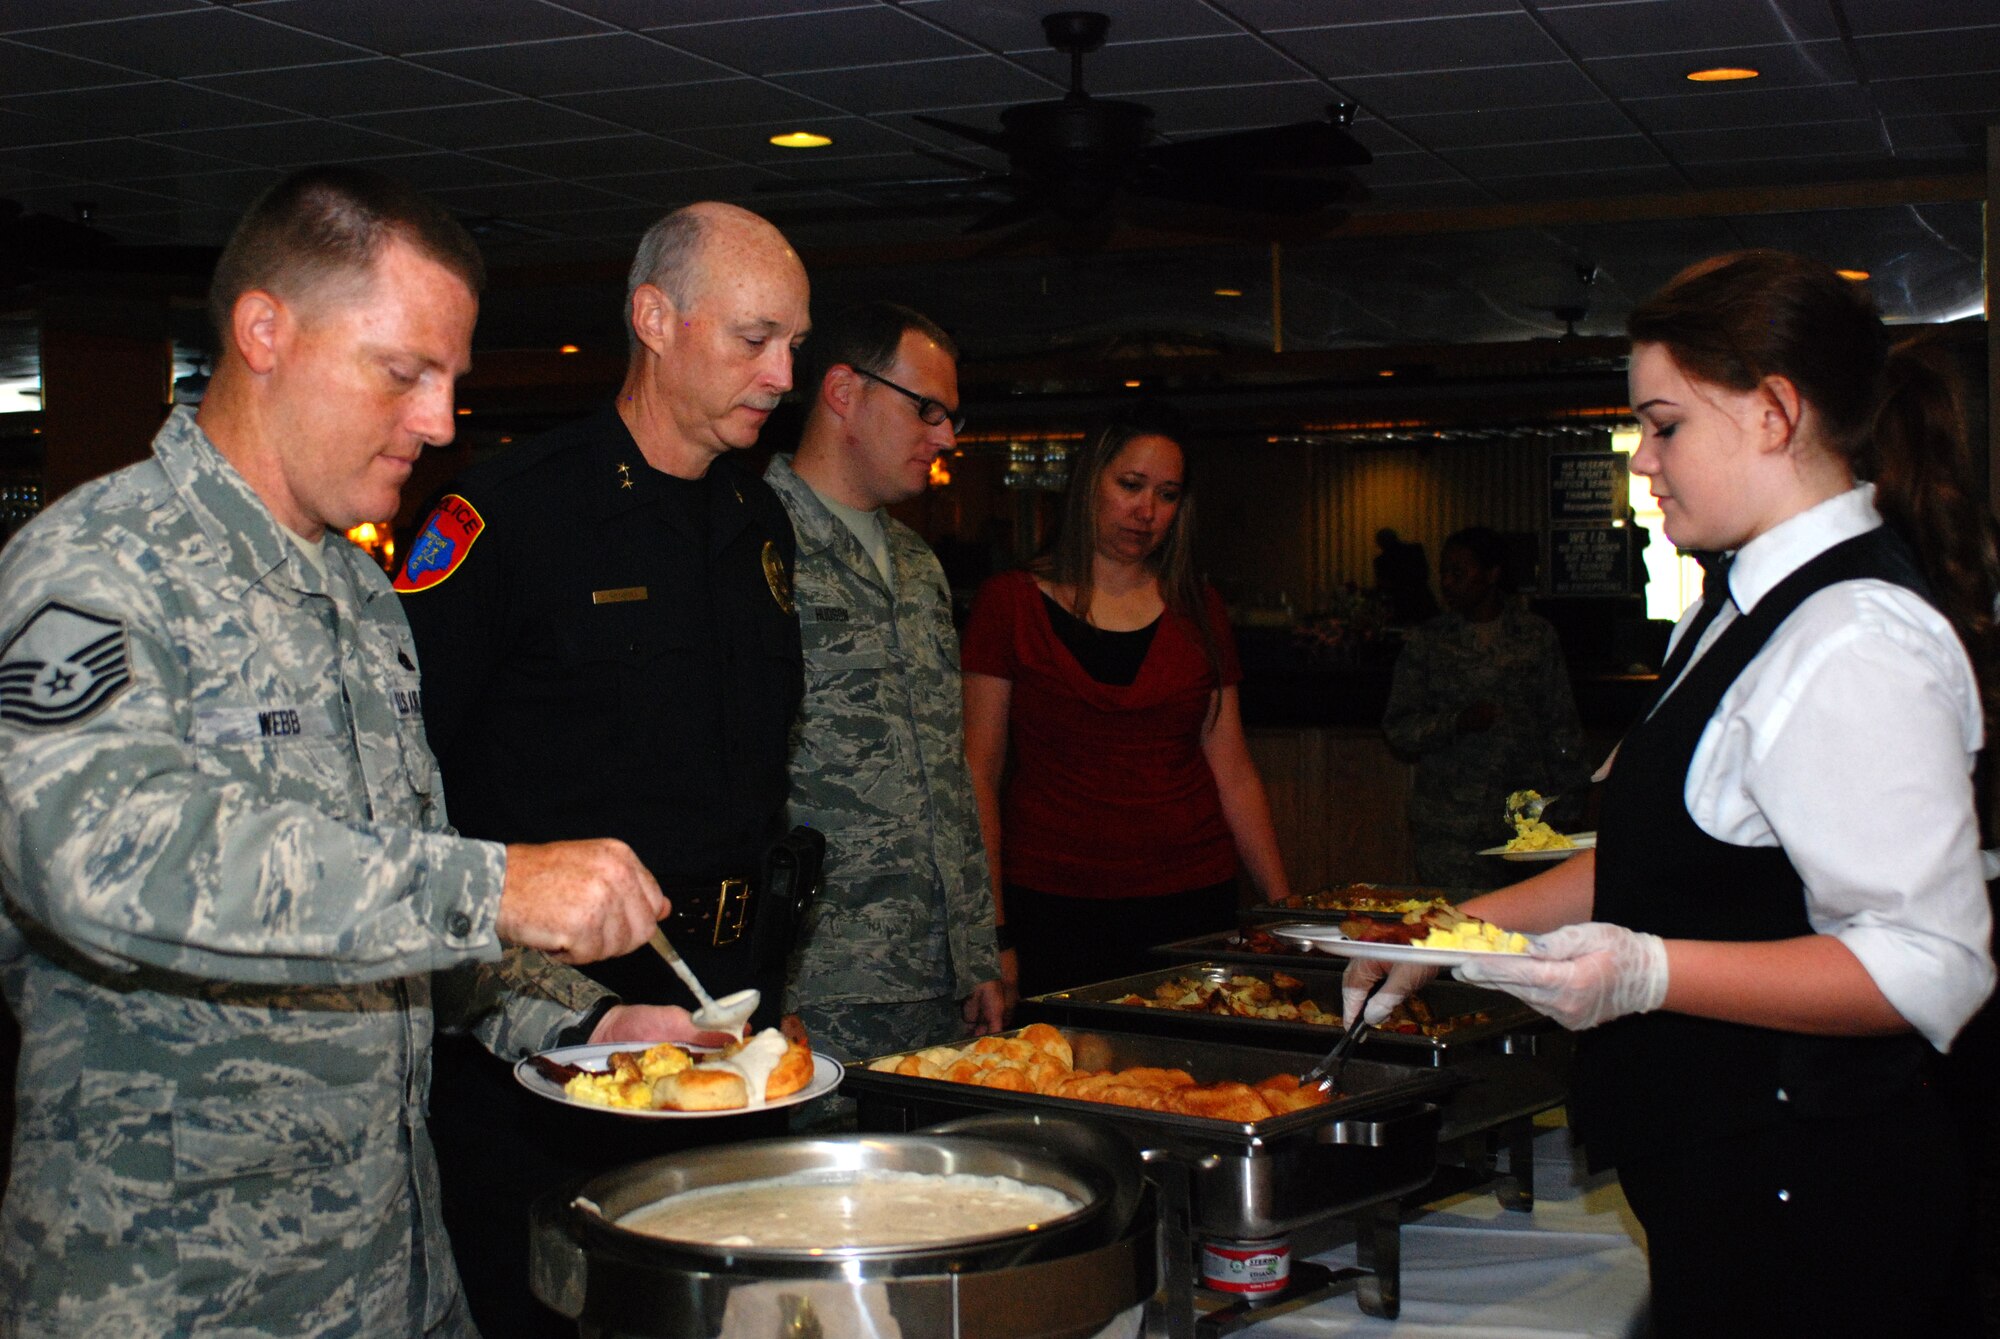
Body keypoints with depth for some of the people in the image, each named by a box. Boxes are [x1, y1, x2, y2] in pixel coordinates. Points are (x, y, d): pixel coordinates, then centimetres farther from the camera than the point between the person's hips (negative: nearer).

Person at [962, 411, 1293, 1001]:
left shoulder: (1197, 609, 11)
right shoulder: (1011, 603, 2)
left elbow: (1233, 775, 11)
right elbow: (979, 773, -2)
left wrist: (1282, 907, 4)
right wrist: (992, 934, -9)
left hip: (1191, 900, 3)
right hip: (1053, 902, -2)